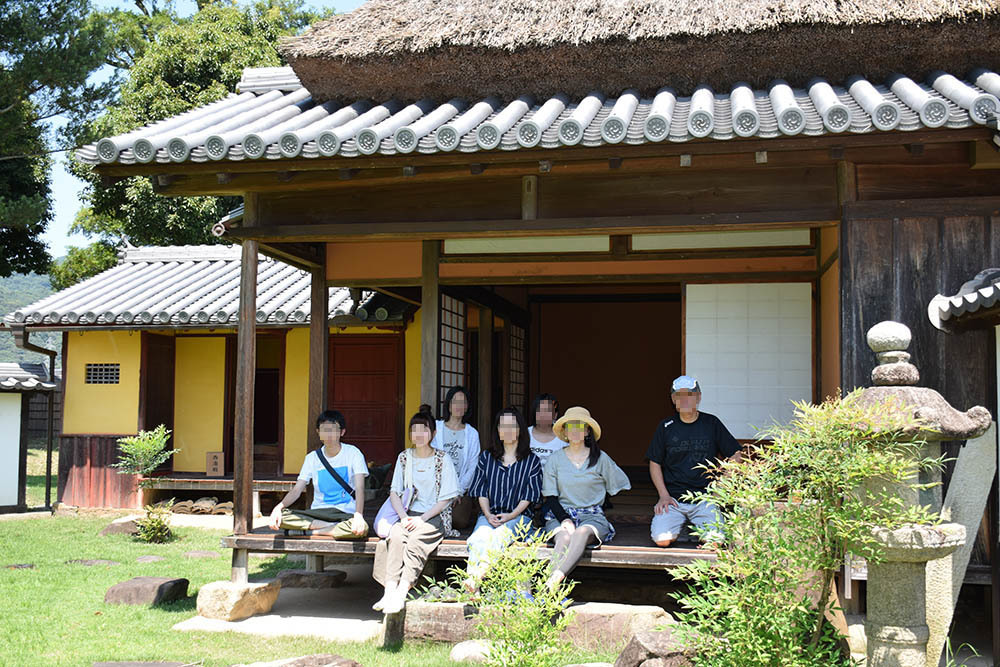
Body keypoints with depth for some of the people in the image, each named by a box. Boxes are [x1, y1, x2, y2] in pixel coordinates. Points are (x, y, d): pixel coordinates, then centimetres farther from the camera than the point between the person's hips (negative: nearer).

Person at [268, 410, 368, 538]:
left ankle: (312, 531, -18)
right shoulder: (312, 458, 8)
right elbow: (297, 490, 2)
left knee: (362, 528, -38)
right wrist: (279, 507, -20)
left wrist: (358, 515, -33)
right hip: (318, 512, 3)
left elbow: (360, 488, -13)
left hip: (345, 513, -3)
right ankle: (337, 528, -19)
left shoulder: (352, 453, -2)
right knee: (280, 517, -25)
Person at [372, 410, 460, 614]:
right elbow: (394, 492, 10)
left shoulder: (443, 459, 2)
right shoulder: (404, 457, 14)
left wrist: (423, 519, -12)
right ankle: (389, 591, -39)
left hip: (434, 517, -3)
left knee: (416, 540, -33)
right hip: (408, 514, 3)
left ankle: (401, 594, -41)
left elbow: (445, 499, -1)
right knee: (396, 536, -30)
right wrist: (404, 517, -7)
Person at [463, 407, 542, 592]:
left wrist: (509, 516, -11)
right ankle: (472, 590, -49)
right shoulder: (486, 457, 18)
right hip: (489, 516, 2)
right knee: (481, 535, -34)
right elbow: (481, 492, 12)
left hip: (518, 517, -1)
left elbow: (528, 496, 3)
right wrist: (488, 515, -6)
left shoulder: (531, 461, 11)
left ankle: (474, 581, -49)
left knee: (497, 536, -36)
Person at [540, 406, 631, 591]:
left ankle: (554, 578, -58)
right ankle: (550, 590, -55)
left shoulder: (600, 459, 7)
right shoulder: (555, 459, 9)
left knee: (583, 532, -37)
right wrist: (565, 520, -13)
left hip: (592, 515, -1)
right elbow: (550, 497, 4)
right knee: (564, 537, -35)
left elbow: (621, 487, 13)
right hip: (561, 514, 1)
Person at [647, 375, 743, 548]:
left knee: (714, 541, -23)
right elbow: (655, 463, 9)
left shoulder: (711, 423, 5)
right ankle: (678, 526, 13)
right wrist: (664, 495, -3)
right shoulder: (666, 427, 6)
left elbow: (735, 456, 9)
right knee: (662, 540, -21)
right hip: (673, 498, 1)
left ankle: (700, 528, 12)